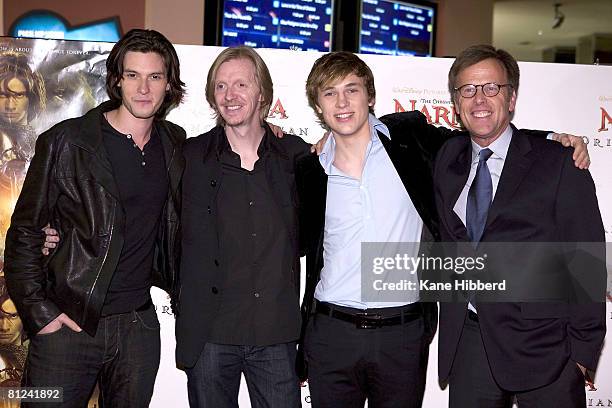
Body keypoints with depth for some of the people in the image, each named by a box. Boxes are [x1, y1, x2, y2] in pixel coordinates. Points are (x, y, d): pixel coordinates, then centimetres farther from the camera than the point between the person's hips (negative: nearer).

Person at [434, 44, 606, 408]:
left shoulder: (559, 164, -5)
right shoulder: (447, 161, 9)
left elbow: (587, 263, -6)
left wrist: (582, 351, -8)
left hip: (541, 342, -3)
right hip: (467, 340, 4)